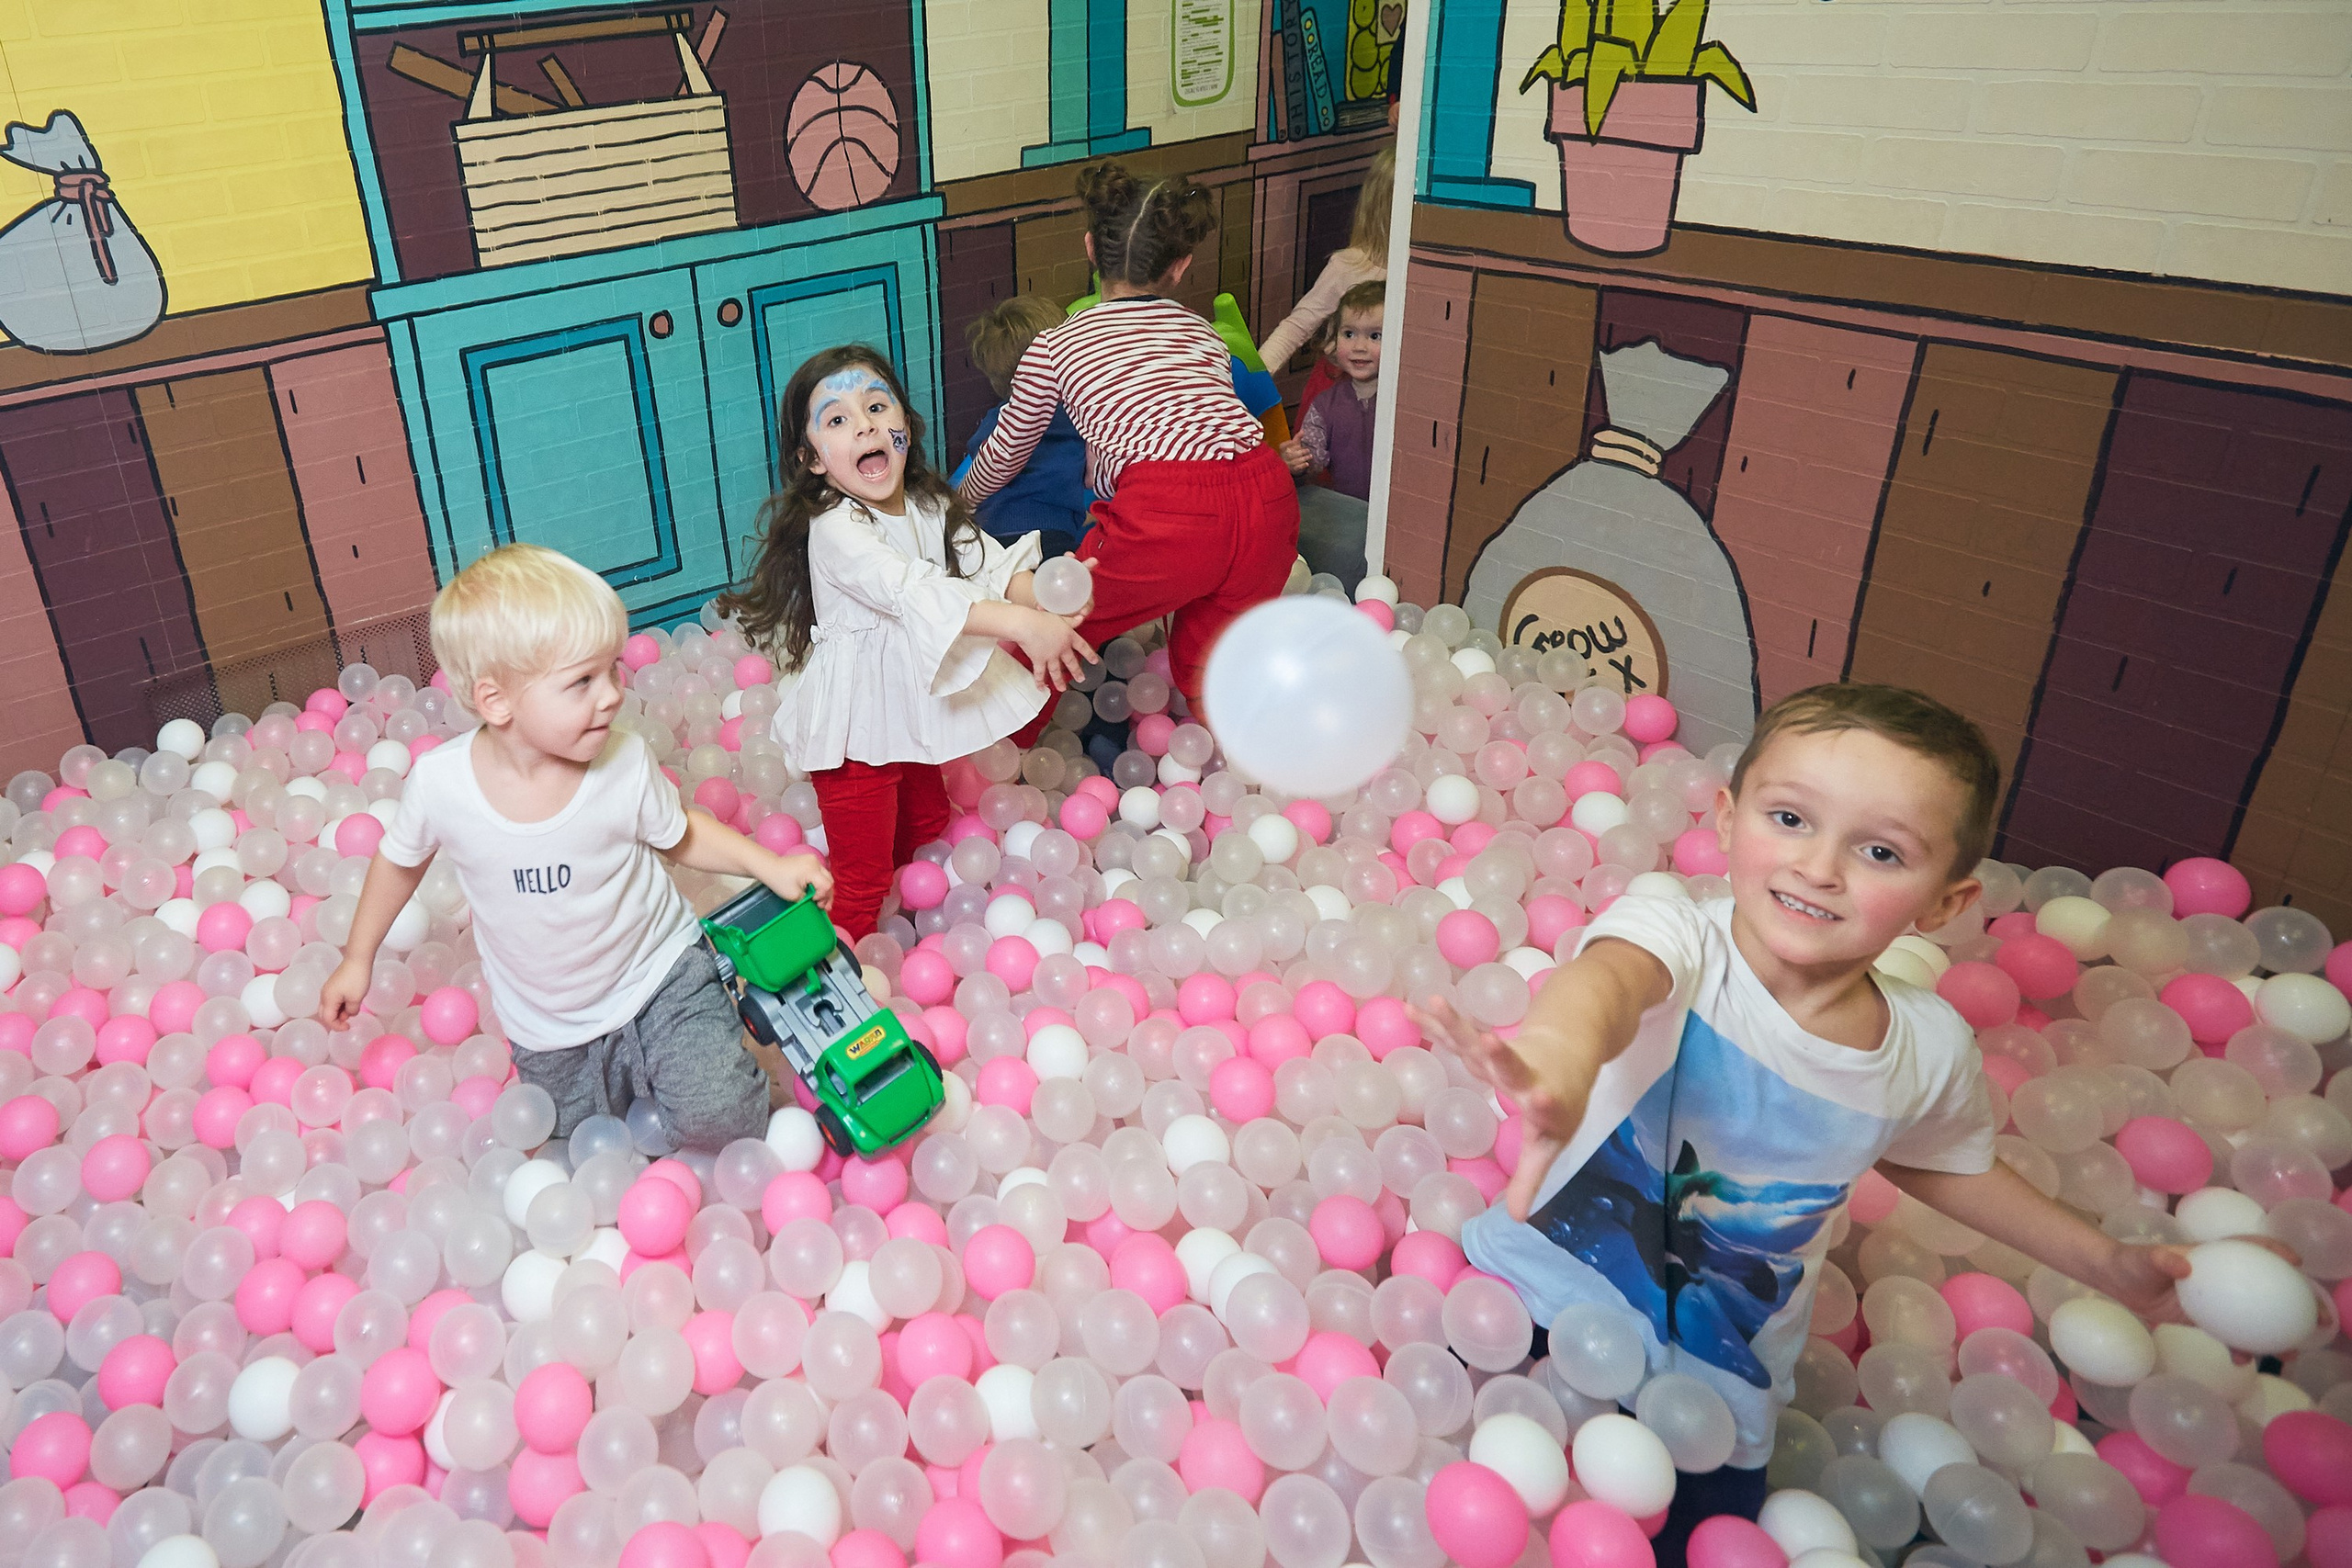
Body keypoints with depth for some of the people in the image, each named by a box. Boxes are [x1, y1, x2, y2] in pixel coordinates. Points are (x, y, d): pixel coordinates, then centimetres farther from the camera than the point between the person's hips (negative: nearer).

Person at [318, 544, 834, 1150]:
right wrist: (357, 958, 10)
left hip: (659, 975, -2)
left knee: (716, 1119, -17)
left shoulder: (625, 763, -23)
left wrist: (768, 864, -16)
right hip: (550, 1029, 2)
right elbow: (400, 859, 0)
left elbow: (679, 836, -3)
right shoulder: (439, 782, -22)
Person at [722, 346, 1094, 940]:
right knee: (862, 879, 2)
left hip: (916, 711, 8)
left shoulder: (930, 507, 3)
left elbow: (992, 566, -7)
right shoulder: (833, 528, -24)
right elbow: (914, 592, -38)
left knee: (926, 838, 26)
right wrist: (1022, 625, -48)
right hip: (856, 731, -8)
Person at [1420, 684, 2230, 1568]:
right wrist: (1563, 1046, -74)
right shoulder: (1680, 938, -24)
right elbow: (1612, 973, -50)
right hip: (1538, 1296, -2)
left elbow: (1936, 1160, 13)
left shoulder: (1930, 1049, -10)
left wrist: (2105, 1263, 9)